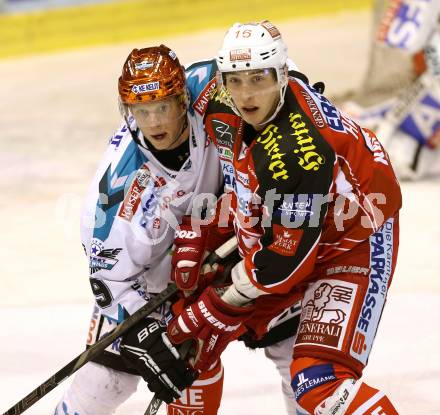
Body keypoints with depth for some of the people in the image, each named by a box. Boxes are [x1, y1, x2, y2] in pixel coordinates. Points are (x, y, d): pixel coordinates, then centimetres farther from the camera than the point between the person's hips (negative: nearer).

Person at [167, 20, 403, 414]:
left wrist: (215, 307, -20)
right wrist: (190, 242, 4)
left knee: (320, 381, -23)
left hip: (351, 244, -8)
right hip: (274, 229, 8)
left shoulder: (300, 153, -38)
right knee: (195, 336, 8)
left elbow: (287, 254, -29)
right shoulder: (220, 102, -15)